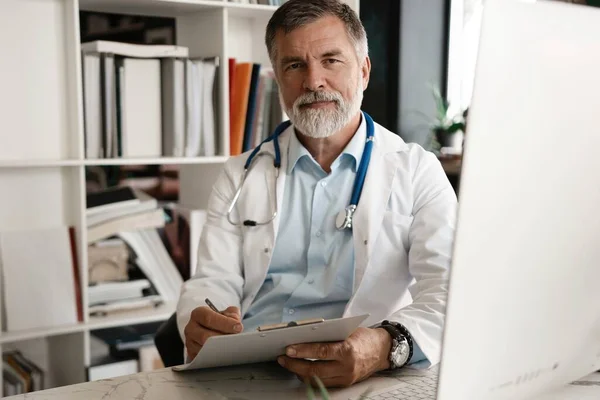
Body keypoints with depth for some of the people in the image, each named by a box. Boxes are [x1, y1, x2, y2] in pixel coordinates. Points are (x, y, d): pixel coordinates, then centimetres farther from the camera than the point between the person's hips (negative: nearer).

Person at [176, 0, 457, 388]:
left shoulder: (417, 171, 5)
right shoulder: (241, 175, 14)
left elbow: (451, 291, -7)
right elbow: (213, 281, 7)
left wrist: (388, 346, -29)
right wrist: (201, 327, -19)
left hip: (360, 380, -1)